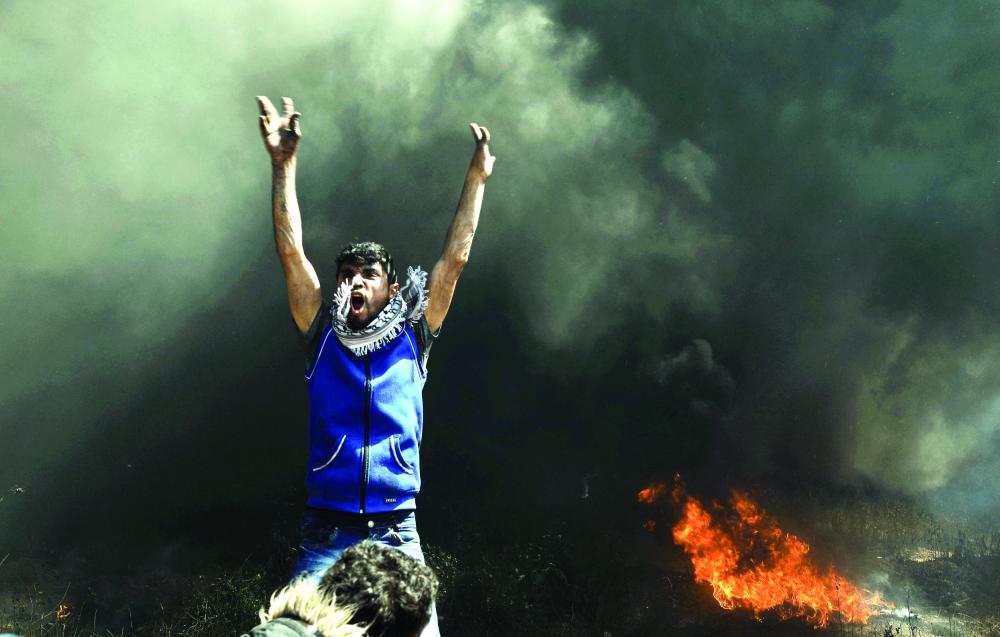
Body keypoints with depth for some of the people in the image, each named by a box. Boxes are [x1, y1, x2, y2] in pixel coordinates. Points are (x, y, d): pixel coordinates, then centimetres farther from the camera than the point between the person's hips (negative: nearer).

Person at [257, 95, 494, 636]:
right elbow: (291, 252, 5)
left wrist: (476, 178, 10)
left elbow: (454, 258, 9)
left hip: (397, 535, 0)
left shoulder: (412, 339, 10)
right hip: (326, 533, 0)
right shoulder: (323, 338, 10)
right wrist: (283, 165, 0)